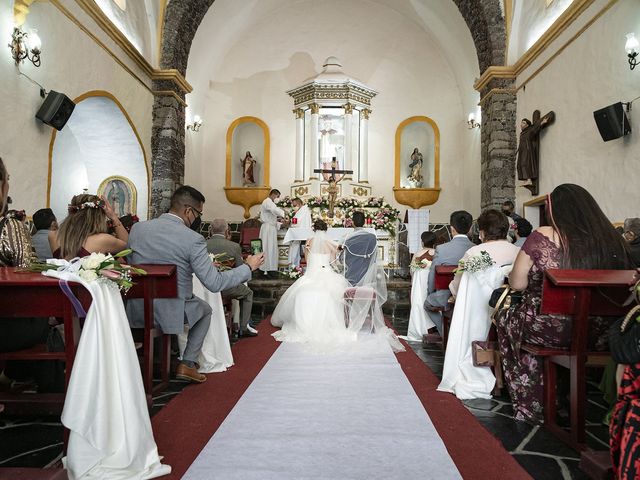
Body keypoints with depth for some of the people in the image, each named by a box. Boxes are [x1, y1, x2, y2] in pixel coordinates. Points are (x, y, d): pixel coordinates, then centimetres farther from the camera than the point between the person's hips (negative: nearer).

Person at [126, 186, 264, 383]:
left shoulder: (137, 228, -3)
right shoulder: (193, 239, -19)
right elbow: (215, 283, -18)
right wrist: (248, 267, -5)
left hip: (137, 311, 5)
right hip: (170, 314, -5)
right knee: (205, 309, 27)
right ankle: (187, 364, 21)